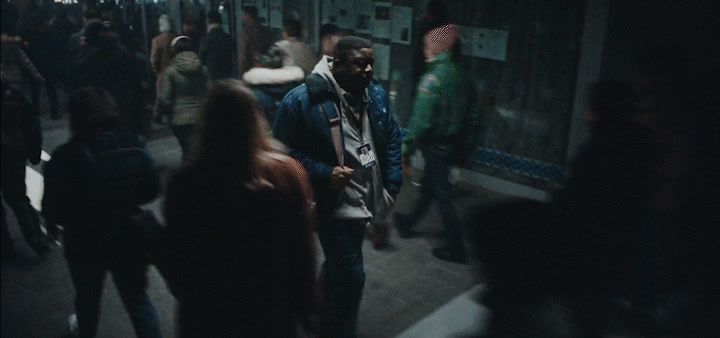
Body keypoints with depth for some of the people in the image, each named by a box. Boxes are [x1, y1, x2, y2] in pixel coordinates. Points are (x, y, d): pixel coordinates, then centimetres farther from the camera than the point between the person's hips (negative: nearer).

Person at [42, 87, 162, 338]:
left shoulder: (65, 157, -19)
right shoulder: (133, 148, -10)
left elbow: (53, 211, -15)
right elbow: (152, 189, -1)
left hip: (85, 243, -1)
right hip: (128, 239, 1)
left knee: (88, 296, 24)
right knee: (137, 298, 13)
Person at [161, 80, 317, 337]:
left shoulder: (185, 183, -19)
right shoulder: (288, 172, -18)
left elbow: (175, 258, -7)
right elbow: (303, 251, -11)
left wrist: (189, 298, 12)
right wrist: (305, 308, 4)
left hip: (207, 316, 0)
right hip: (275, 314, 1)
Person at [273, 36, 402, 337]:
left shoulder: (377, 95, -1)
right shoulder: (302, 100, -20)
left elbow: (392, 141, 9)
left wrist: (392, 186, 2)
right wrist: (324, 174, -24)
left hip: (365, 200, 7)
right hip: (333, 204, -7)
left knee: (338, 266, 26)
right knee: (351, 276, -3)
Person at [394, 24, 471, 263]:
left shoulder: (432, 78, -23)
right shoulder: (456, 73, 1)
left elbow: (421, 121, -23)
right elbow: (463, 107, 10)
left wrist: (407, 149, -13)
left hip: (435, 144, -8)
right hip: (451, 140, 8)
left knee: (442, 194, 2)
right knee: (428, 187, 22)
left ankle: (456, 248, 10)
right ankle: (407, 223, 42)